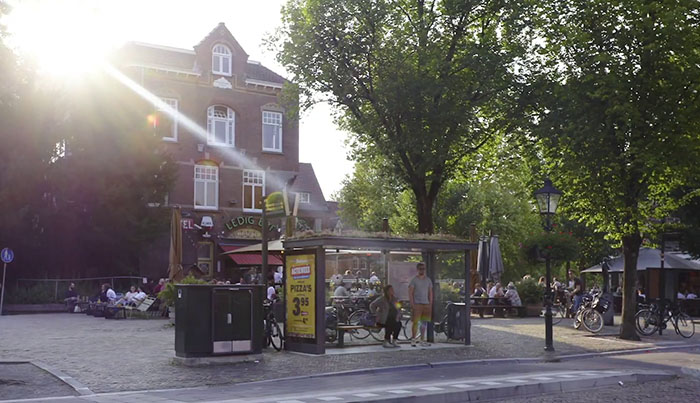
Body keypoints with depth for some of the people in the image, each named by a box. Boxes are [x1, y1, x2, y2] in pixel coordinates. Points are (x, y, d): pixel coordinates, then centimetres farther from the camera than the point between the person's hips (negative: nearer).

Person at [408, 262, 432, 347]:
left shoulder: (428, 280, 13)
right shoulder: (414, 280, -1)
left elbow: (430, 293, 16)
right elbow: (410, 293, -4)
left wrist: (430, 305, 8)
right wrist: (412, 304, -12)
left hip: (426, 304, 5)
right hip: (417, 304, -5)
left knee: (424, 323, 6)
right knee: (415, 322, -8)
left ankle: (422, 340, 13)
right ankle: (413, 339, 0)